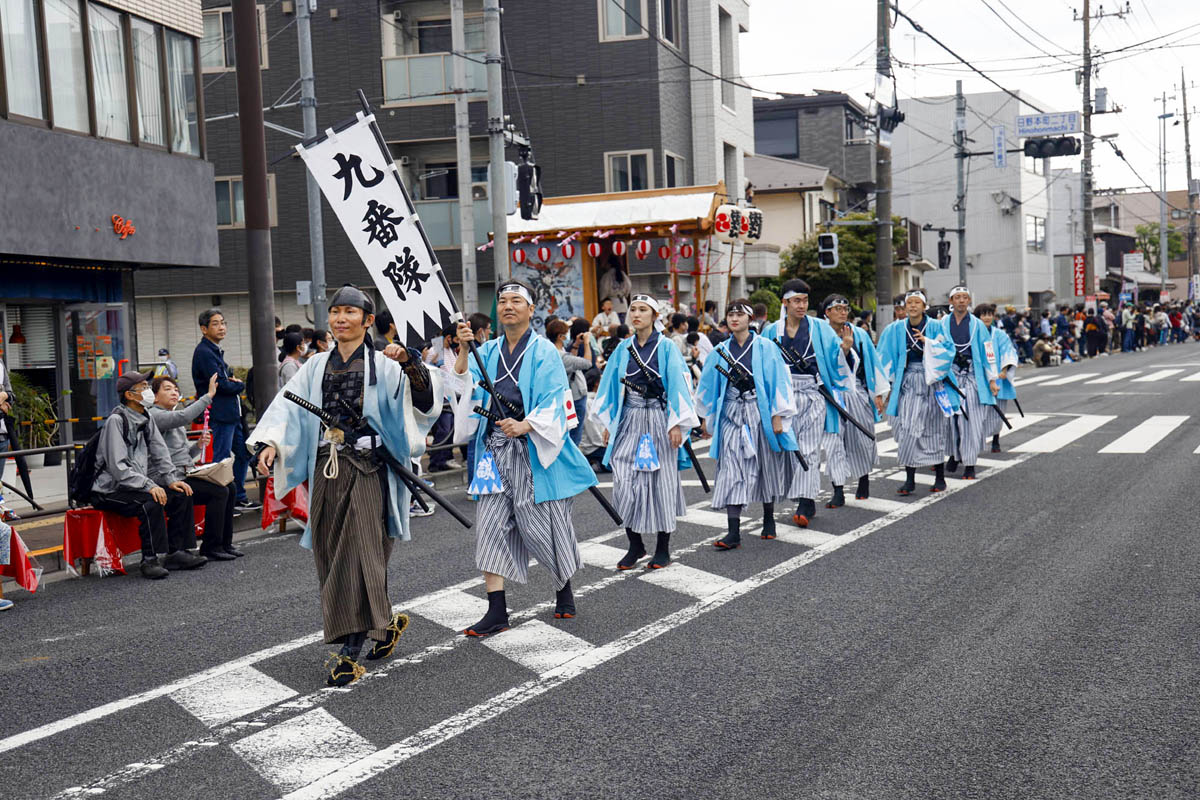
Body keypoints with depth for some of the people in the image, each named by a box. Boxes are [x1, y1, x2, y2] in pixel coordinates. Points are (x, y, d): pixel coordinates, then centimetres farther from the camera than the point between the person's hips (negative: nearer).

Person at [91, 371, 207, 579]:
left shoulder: (145, 420, 12)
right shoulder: (116, 421, -16)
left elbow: (160, 454, 13)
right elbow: (118, 467, -23)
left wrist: (172, 479, -5)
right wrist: (149, 486, -30)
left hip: (138, 485, 9)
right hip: (110, 490, -9)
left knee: (181, 495, -5)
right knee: (151, 502, -32)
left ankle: (176, 553, -2)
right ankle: (150, 560, -27)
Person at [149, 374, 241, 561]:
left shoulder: (175, 422, 23)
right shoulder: (154, 416, -7)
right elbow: (183, 417, -26)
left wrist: (199, 445, 4)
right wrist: (209, 395, -24)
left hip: (186, 475, 10)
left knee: (229, 487, -2)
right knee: (219, 492, -21)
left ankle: (225, 544, 2)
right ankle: (210, 548, -14)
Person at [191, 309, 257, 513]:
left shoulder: (215, 350, 18)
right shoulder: (204, 352, -14)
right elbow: (221, 384, -20)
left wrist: (234, 382, -3)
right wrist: (240, 385, -1)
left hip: (232, 412, 10)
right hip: (220, 414, -10)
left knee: (243, 453, 16)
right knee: (222, 458, -6)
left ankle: (239, 498, 24)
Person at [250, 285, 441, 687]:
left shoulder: (382, 364, 0)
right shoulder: (317, 366, 13)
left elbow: (422, 397, -14)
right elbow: (288, 406, 6)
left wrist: (409, 363, -32)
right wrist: (270, 443, -10)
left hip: (367, 469, -5)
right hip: (325, 469, 5)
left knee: (359, 553, -10)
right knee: (329, 553, 8)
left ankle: (351, 650, -8)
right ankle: (385, 621, 26)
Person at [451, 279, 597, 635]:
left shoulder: (544, 351, -3)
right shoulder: (488, 351, 12)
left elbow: (552, 402, -11)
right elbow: (465, 384, -1)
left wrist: (525, 426, -27)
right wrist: (463, 349, -16)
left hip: (535, 451, -4)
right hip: (496, 451, 4)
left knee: (542, 525, 2)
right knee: (491, 525, -3)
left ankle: (564, 588, 29)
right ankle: (497, 612, -1)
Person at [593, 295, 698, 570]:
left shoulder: (666, 347, -3)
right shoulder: (624, 348, 8)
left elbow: (678, 385, -5)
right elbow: (611, 386, 14)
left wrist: (676, 424, -12)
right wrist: (608, 423, 11)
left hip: (658, 420, -3)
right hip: (629, 421, 3)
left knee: (661, 480, 1)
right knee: (624, 481, -5)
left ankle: (663, 547, 12)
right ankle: (635, 545, 8)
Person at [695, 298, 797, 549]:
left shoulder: (764, 347, -3)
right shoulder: (721, 350, 7)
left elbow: (777, 380, -5)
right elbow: (708, 384, 16)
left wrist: (777, 416, -10)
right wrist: (707, 415, 16)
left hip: (760, 412, -2)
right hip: (732, 415, 2)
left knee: (765, 465, 8)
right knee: (732, 470, -6)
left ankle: (769, 519, 29)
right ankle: (733, 533, -11)